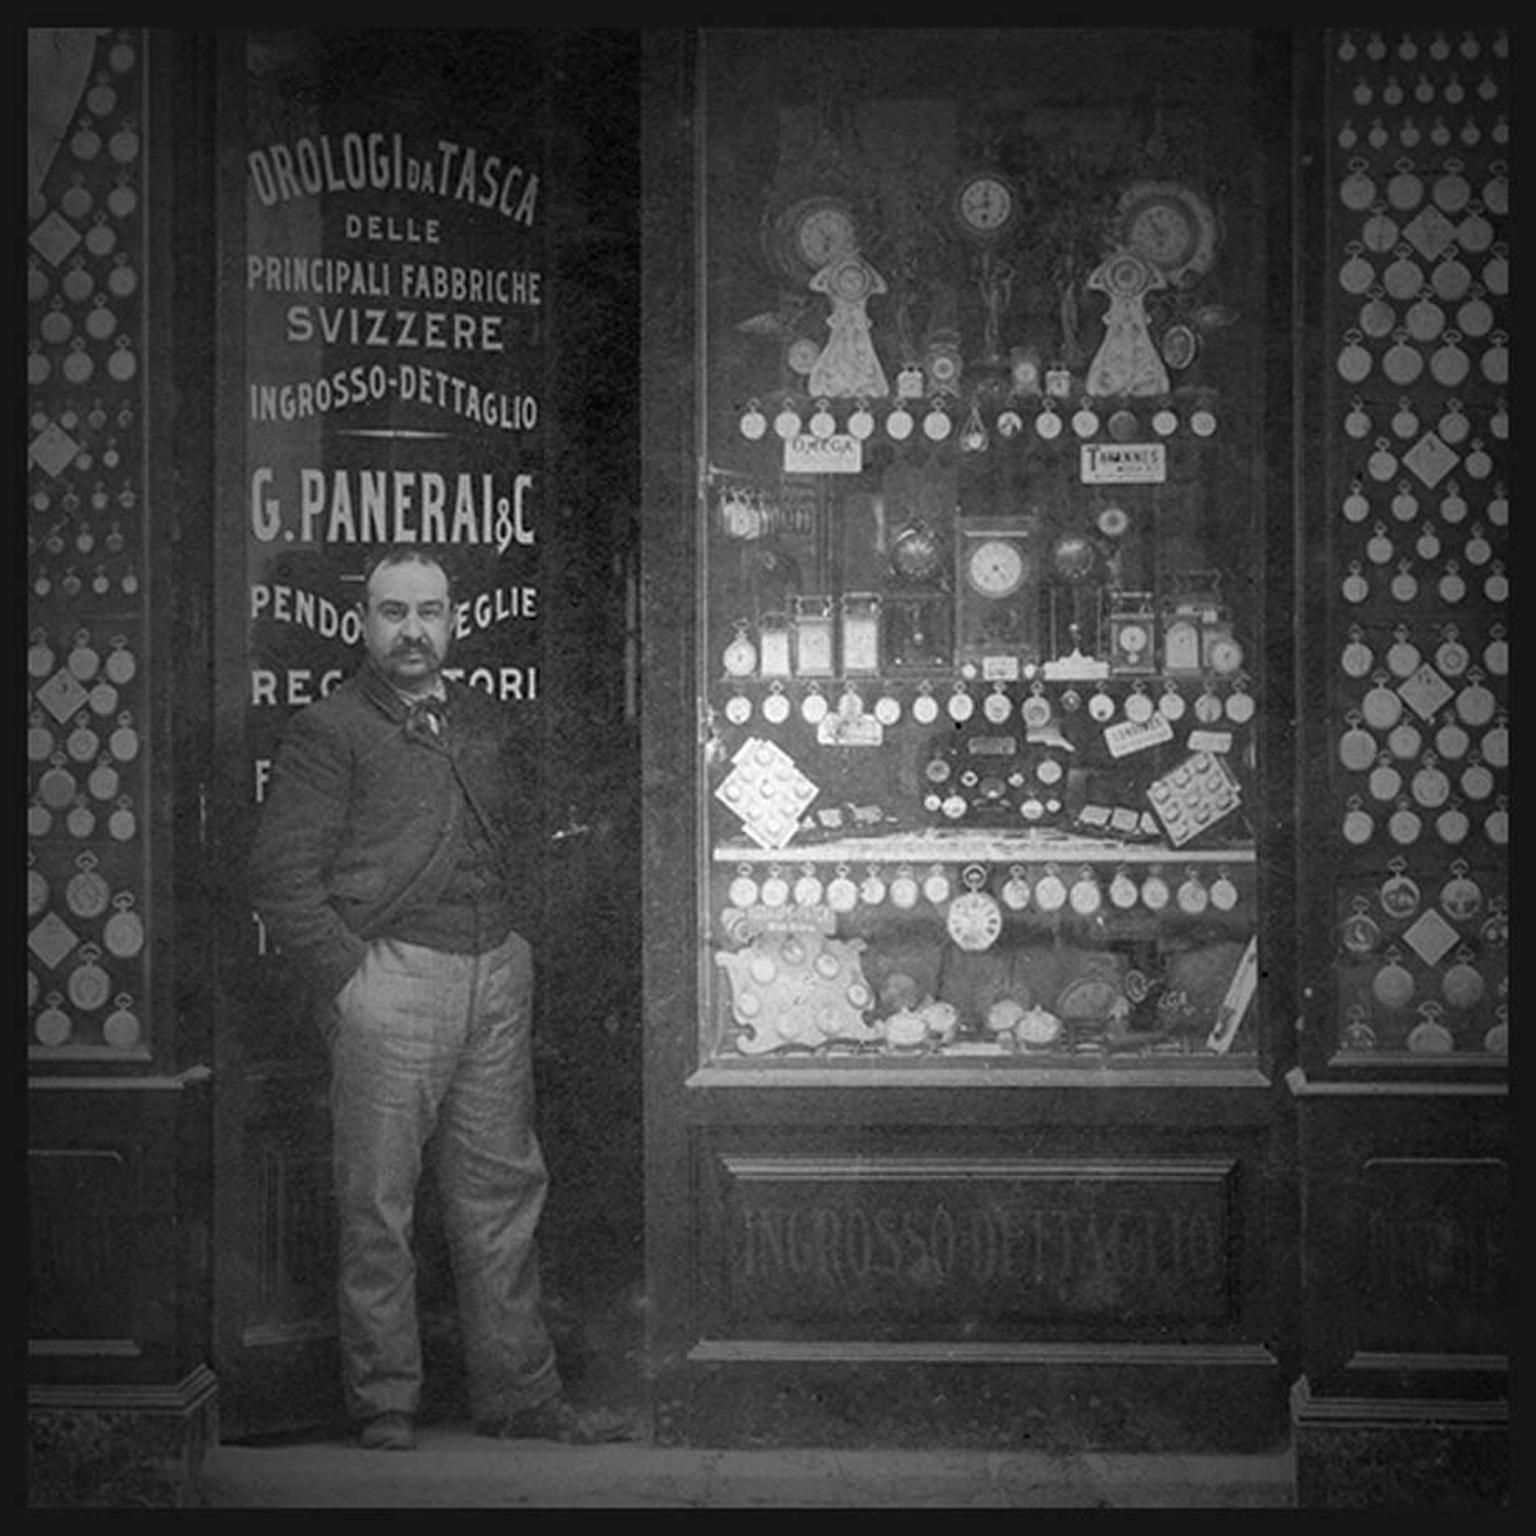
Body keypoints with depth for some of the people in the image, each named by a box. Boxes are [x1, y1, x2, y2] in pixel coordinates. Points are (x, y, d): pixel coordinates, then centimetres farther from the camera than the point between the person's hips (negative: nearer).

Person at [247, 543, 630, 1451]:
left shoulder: (490, 726, 16)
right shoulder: (329, 730, -1)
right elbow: (283, 875, -6)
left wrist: (517, 946, 12)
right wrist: (347, 975, -12)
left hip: (498, 977, 5)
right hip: (388, 978, -5)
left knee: (503, 1190, 7)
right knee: (378, 1205, 0)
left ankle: (520, 1394, 14)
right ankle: (385, 1405, 8)